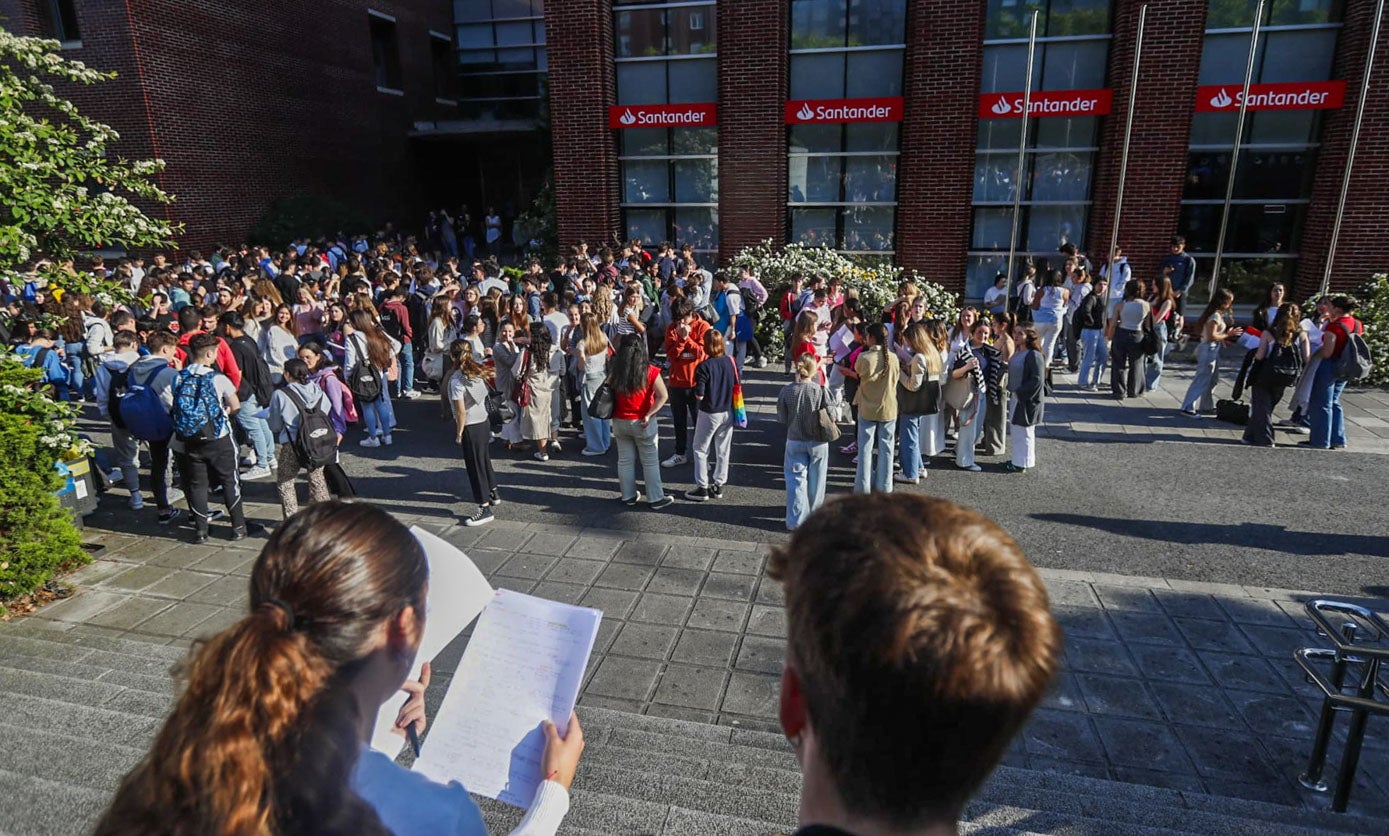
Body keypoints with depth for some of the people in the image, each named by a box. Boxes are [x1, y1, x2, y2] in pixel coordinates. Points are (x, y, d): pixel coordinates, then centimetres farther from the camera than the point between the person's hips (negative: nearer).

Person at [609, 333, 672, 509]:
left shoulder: (615, 372, -7)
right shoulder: (650, 371, -14)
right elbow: (663, 395, -20)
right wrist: (649, 415, -15)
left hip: (620, 422, 3)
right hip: (642, 423, -3)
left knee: (625, 460, 15)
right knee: (650, 462, 8)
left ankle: (628, 496, 25)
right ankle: (655, 498, 14)